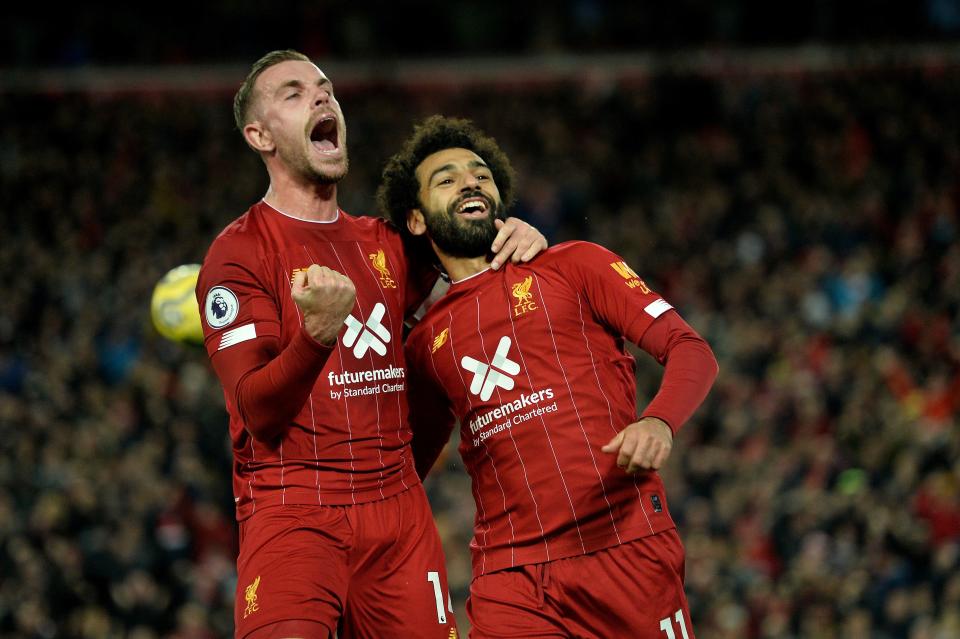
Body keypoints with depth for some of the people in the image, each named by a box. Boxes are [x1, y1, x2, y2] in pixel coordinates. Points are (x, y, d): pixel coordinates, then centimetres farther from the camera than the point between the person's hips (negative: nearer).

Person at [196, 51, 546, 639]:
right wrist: (317, 335, -31)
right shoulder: (239, 251, -3)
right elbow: (255, 409, -12)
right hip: (293, 509, -6)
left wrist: (517, 239, 11)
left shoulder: (383, 242, 15)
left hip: (398, 510, 6)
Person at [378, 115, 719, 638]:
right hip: (509, 578, 2)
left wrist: (659, 422, -19)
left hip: (627, 549, -2)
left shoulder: (573, 266, 9)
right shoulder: (426, 344, 17)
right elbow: (407, 468, 28)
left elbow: (690, 350, 1)